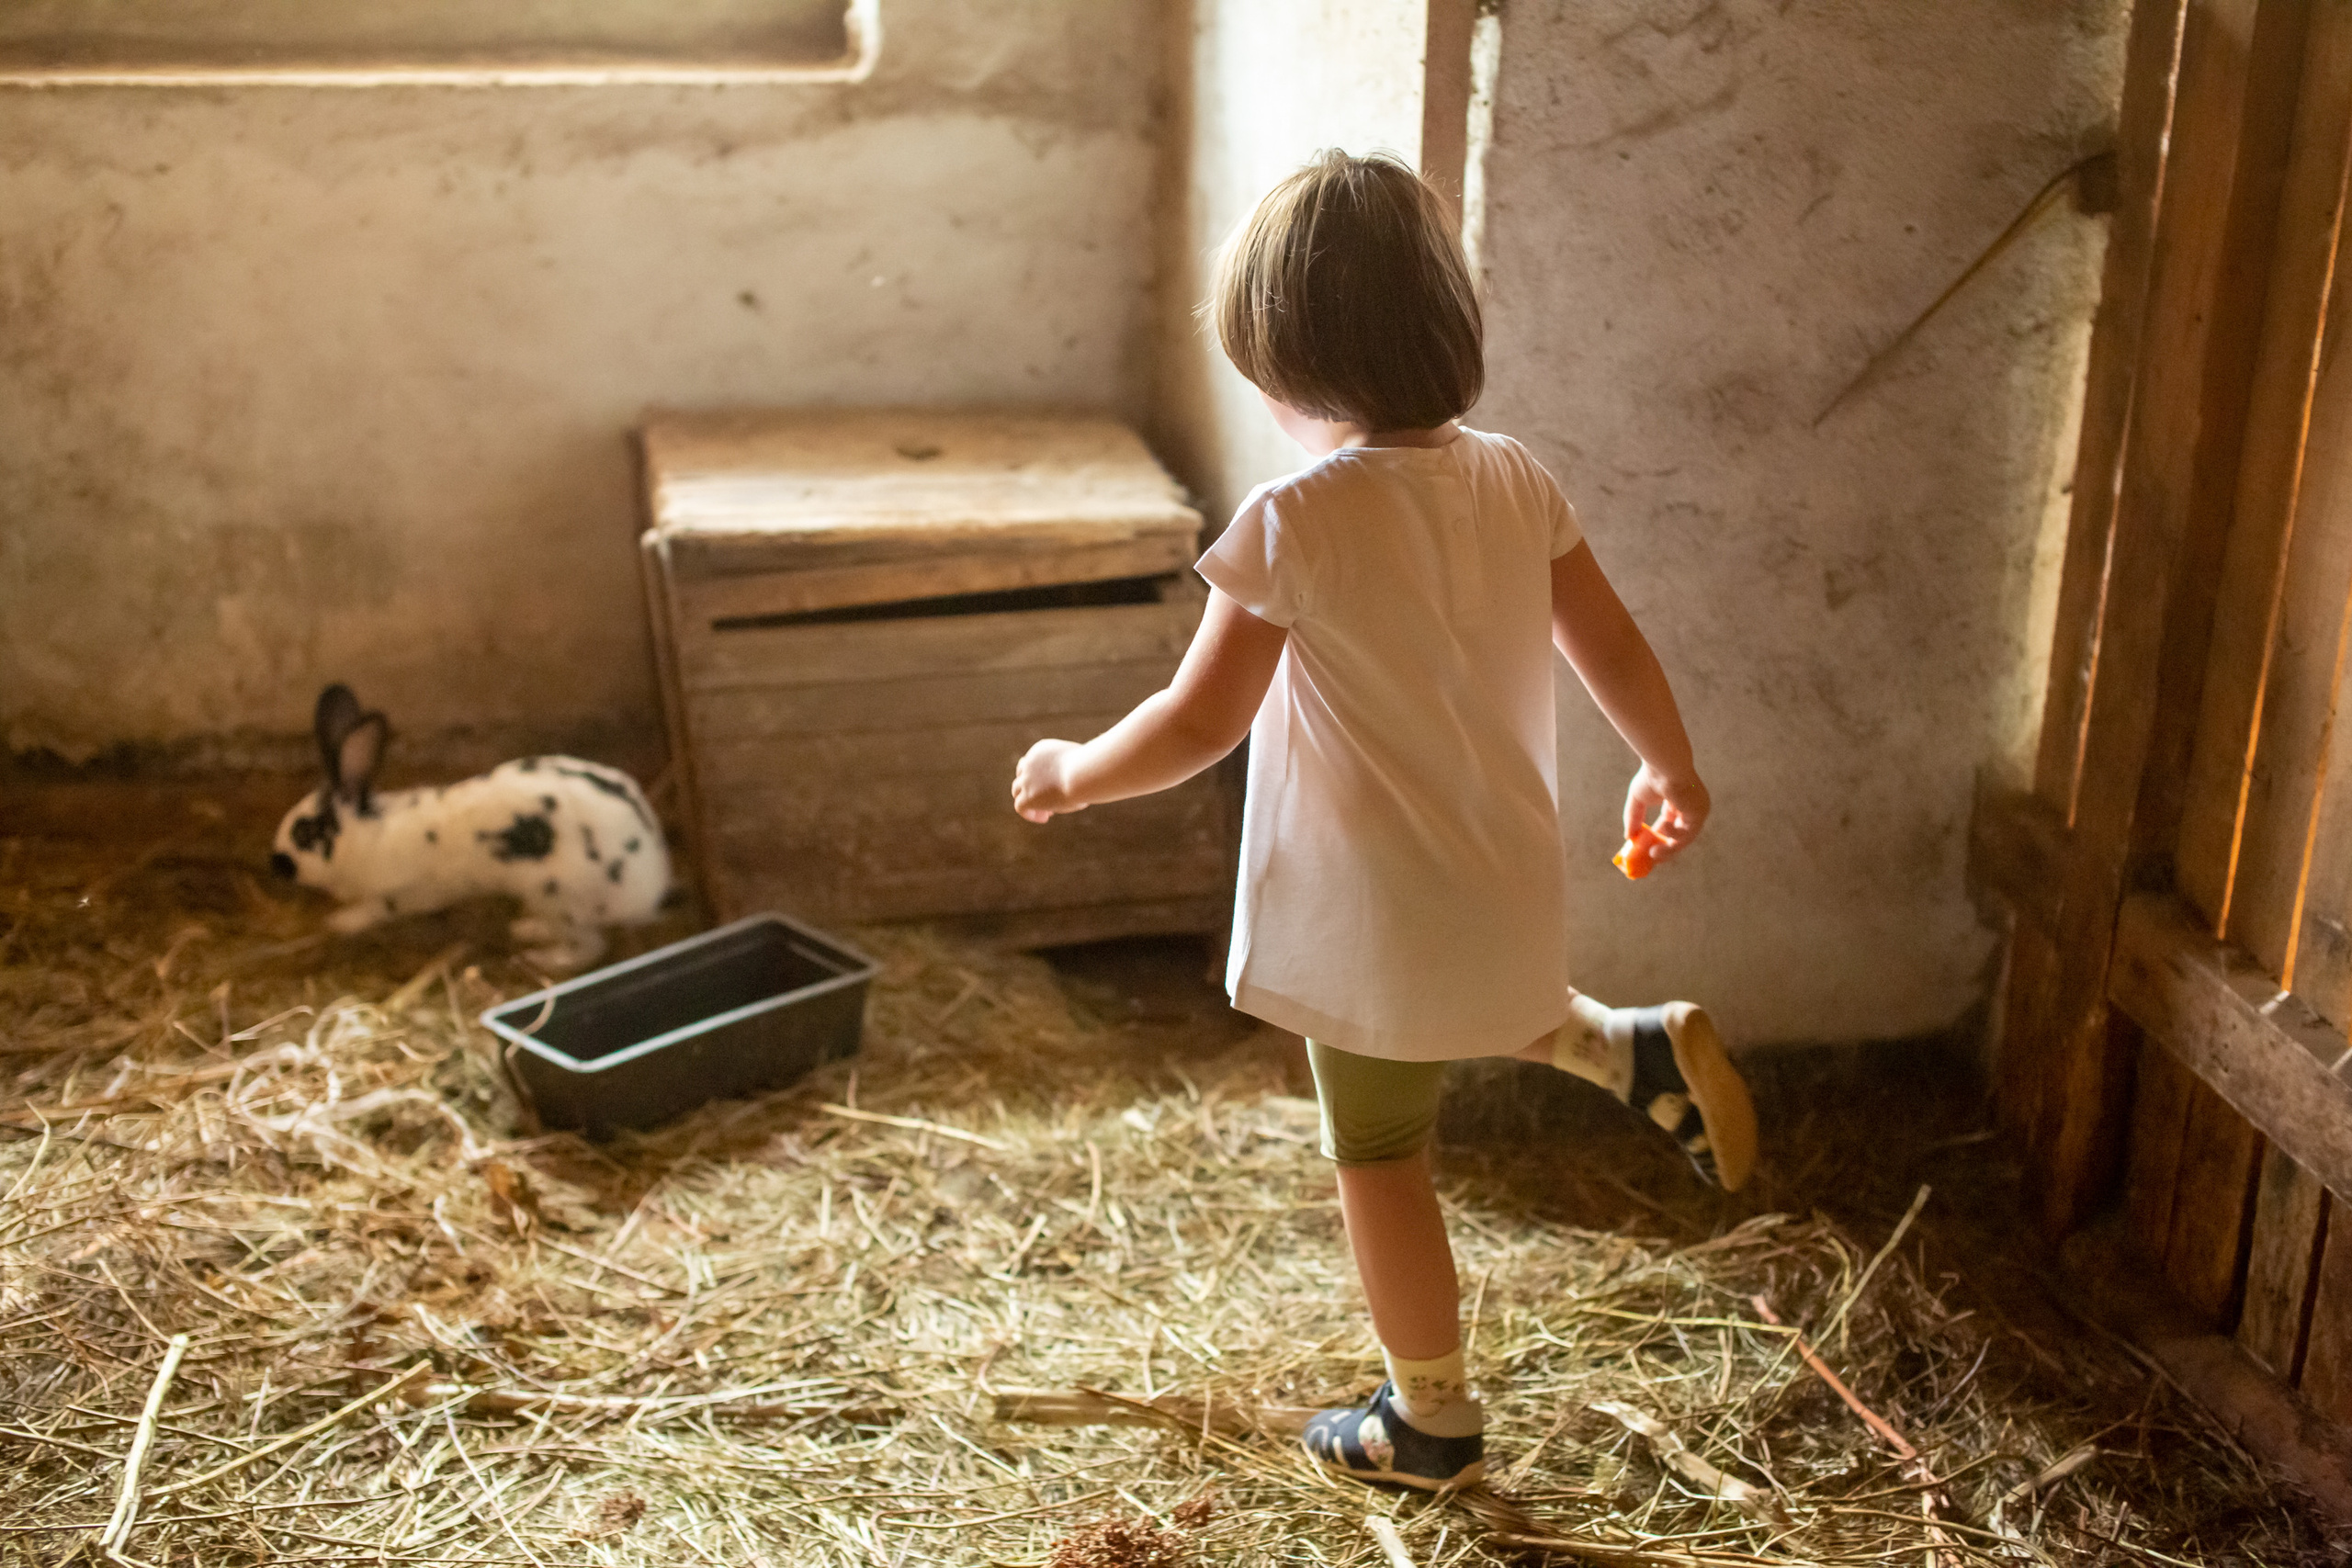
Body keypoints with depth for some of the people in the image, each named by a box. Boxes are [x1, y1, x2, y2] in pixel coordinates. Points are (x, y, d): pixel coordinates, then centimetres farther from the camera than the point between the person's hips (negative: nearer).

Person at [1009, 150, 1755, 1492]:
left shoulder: (1296, 521, -24)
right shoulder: (1514, 480, -6)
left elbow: (1198, 724, -20)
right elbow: (1613, 645, 5)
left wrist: (1071, 772, -1)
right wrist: (1671, 769, 23)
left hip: (1378, 914, -6)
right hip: (1511, 884, 7)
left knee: (1382, 1160, 14)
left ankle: (1434, 1422, 30)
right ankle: (1641, 1049, 20)